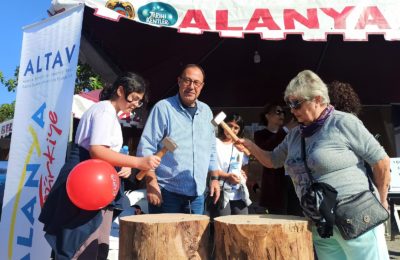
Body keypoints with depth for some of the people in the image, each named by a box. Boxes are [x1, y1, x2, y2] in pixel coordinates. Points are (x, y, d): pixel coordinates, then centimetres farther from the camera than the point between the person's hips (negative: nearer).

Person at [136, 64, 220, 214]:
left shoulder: (206, 111, 10)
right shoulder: (163, 108, -7)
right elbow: (146, 148, -11)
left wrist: (214, 178, 11)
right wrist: (151, 183, -17)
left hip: (197, 194, 5)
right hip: (166, 192, -5)